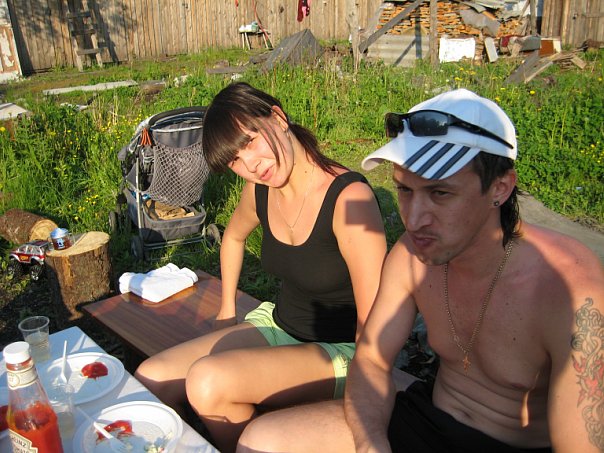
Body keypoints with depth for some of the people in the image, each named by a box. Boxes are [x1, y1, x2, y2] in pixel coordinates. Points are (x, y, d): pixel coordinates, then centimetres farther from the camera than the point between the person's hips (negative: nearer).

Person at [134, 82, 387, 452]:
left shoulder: (349, 198, -24)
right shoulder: (259, 190, -3)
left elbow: (374, 323, -21)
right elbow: (234, 236, 21)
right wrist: (227, 310, 24)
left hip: (342, 352, -6)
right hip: (277, 326, 6)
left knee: (208, 379, -27)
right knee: (150, 380, -8)